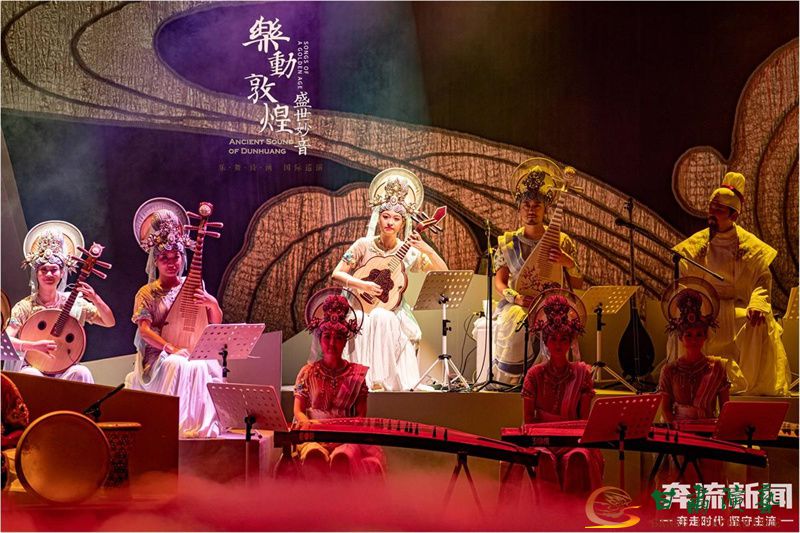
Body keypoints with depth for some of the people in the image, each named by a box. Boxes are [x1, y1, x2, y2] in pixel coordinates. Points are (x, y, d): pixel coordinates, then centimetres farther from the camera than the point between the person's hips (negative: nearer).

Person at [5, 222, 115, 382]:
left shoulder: (74, 302, 1)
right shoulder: (25, 306, -4)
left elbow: (109, 322, 2)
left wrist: (95, 299, -16)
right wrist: (34, 345, -29)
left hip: (65, 371, 2)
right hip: (33, 368, -2)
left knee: (81, 372, -31)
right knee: (31, 375, -36)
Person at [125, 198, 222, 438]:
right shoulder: (147, 293, 5)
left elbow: (216, 325, 14)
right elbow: (144, 330, -8)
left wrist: (213, 305, -9)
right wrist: (172, 348, -23)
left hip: (194, 352, 2)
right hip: (158, 355, -2)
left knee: (207, 366, -31)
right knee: (179, 366, -36)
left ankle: (204, 426, -26)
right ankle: (177, 425, -31)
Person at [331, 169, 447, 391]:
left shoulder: (408, 253, 0)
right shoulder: (364, 245, -3)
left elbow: (443, 274, -3)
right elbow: (337, 274, -7)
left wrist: (427, 249, -18)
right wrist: (362, 285, -23)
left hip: (394, 312, 1)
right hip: (362, 310, -1)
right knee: (380, 318, -33)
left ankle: (390, 380, -19)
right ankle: (376, 380, -26)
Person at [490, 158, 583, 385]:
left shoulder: (561, 241, 7)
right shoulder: (508, 242, 9)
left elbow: (578, 285, 6)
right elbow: (499, 281, 5)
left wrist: (568, 262, -14)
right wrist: (515, 298, -16)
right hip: (517, 305, 0)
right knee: (514, 325, -35)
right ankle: (513, 381, -22)